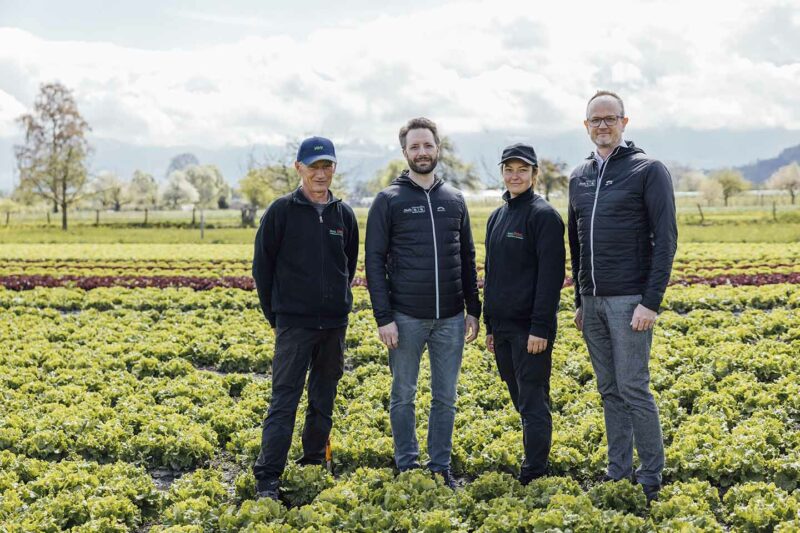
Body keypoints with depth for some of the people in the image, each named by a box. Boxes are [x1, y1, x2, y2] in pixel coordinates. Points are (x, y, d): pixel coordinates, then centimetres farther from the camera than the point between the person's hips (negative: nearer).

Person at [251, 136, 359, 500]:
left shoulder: (344, 214, 7)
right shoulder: (283, 210, -4)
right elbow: (262, 265, 0)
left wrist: (338, 302, 13)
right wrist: (274, 315, 1)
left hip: (334, 324, 4)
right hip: (294, 323, -4)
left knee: (323, 401, 12)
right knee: (284, 402, -7)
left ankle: (314, 464, 25)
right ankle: (267, 479, -6)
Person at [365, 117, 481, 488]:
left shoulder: (455, 200, 10)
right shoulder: (389, 200, -1)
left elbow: (467, 258, 14)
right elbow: (375, 261, -4)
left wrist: (474, 310, 9)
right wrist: (383, 318, -10)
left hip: (451, 318, 3)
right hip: (406, 317, -3)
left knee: (445, 397, 8)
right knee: (403, 395, 6)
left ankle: (440, 466, 18)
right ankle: (407, 465, 18)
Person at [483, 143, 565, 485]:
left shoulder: (543, 215, -9)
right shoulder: (497, 217, 16)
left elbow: (551, 274, -15)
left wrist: (541, 327, -20)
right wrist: (488, 324, 18)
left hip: (529, 329, -8)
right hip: (502, 327, 8)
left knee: (533, 402, -5)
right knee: (521, 401, 13)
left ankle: (533, 478, -1)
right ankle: (535, 466, 21)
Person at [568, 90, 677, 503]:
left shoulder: (648, 171, -5)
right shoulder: (579, 177, 14)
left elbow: (665, 239, -10)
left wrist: (651, 302, -16)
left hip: (629, 300, -6)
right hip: (592, 301, 6)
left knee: (633, 390, -6)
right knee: (609, 391, 11)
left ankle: (651, 478, 5)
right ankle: (617, 472, 18)